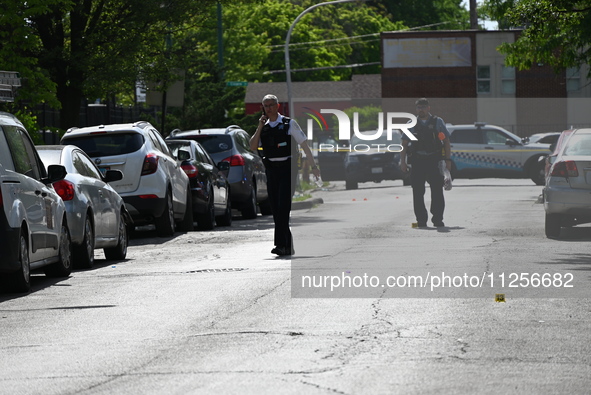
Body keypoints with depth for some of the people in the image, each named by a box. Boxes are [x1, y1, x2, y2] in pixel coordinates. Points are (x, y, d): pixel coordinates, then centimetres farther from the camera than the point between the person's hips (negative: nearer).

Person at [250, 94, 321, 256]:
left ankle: (282, 244, -14)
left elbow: (304, 145, 0)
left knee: (283, 206, -14)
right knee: (275, 208, 4)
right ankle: (286, 244, 10)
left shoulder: (289, 124, -1)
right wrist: (260, 127, -5)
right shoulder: (264, 127, 12)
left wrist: (313, 166, -2)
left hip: (287, 168, -5)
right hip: (271, 169, 5)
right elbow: (253, 147, 2)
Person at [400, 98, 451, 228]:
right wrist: (402, 161, 2)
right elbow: (404, 144, 12)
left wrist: (448, 160, 0)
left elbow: (446, 141, 8)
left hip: (434, 160, -1)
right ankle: (421, 220, 5)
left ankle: (437, 218, 0)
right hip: (417, 161, 1)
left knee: (437, 191, -5)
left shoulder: (438, 122, 9)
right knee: (418, 192, 0)